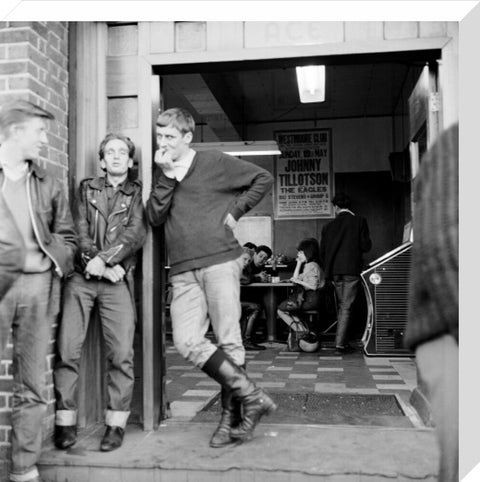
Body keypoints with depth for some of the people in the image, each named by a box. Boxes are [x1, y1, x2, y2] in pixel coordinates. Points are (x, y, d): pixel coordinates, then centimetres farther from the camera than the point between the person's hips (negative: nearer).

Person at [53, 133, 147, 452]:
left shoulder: (138, 193, 12)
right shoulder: (87, 188, 17)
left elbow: (137, 234, -2)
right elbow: (79, 231, 5)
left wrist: (105, 259, -14)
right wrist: (98, 264, -9)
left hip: (118, 279, -1)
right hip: (81, 276, 2)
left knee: (121, 353, -7)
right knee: (68, 350, -3)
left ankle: (116, 423, 3)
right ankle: (66, 421, 7)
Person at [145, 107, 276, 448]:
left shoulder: (215, 162, 4)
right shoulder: (162, 174, 17)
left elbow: (263, 179, 8)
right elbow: (155, 217, 3)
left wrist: (235, 211, 0)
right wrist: (167, 176, -5)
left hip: (220, 262, -4)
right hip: (183, 272, 5)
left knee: (229, 341, -1)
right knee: (187, 343, -9)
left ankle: (232, 418, 13)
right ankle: (252, 397, 2)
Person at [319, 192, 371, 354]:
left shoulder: (328, 226, 7)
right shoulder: (359, 221, -2)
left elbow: (322, 252, 9)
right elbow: (366, 246, -6)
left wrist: (327, 270, 20)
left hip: (335, 271, 3)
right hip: (352, 269, -3)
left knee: (342, 307, 15)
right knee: (346, 308, -1)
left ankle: (344, 342, 20)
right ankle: (340, 344, -3)